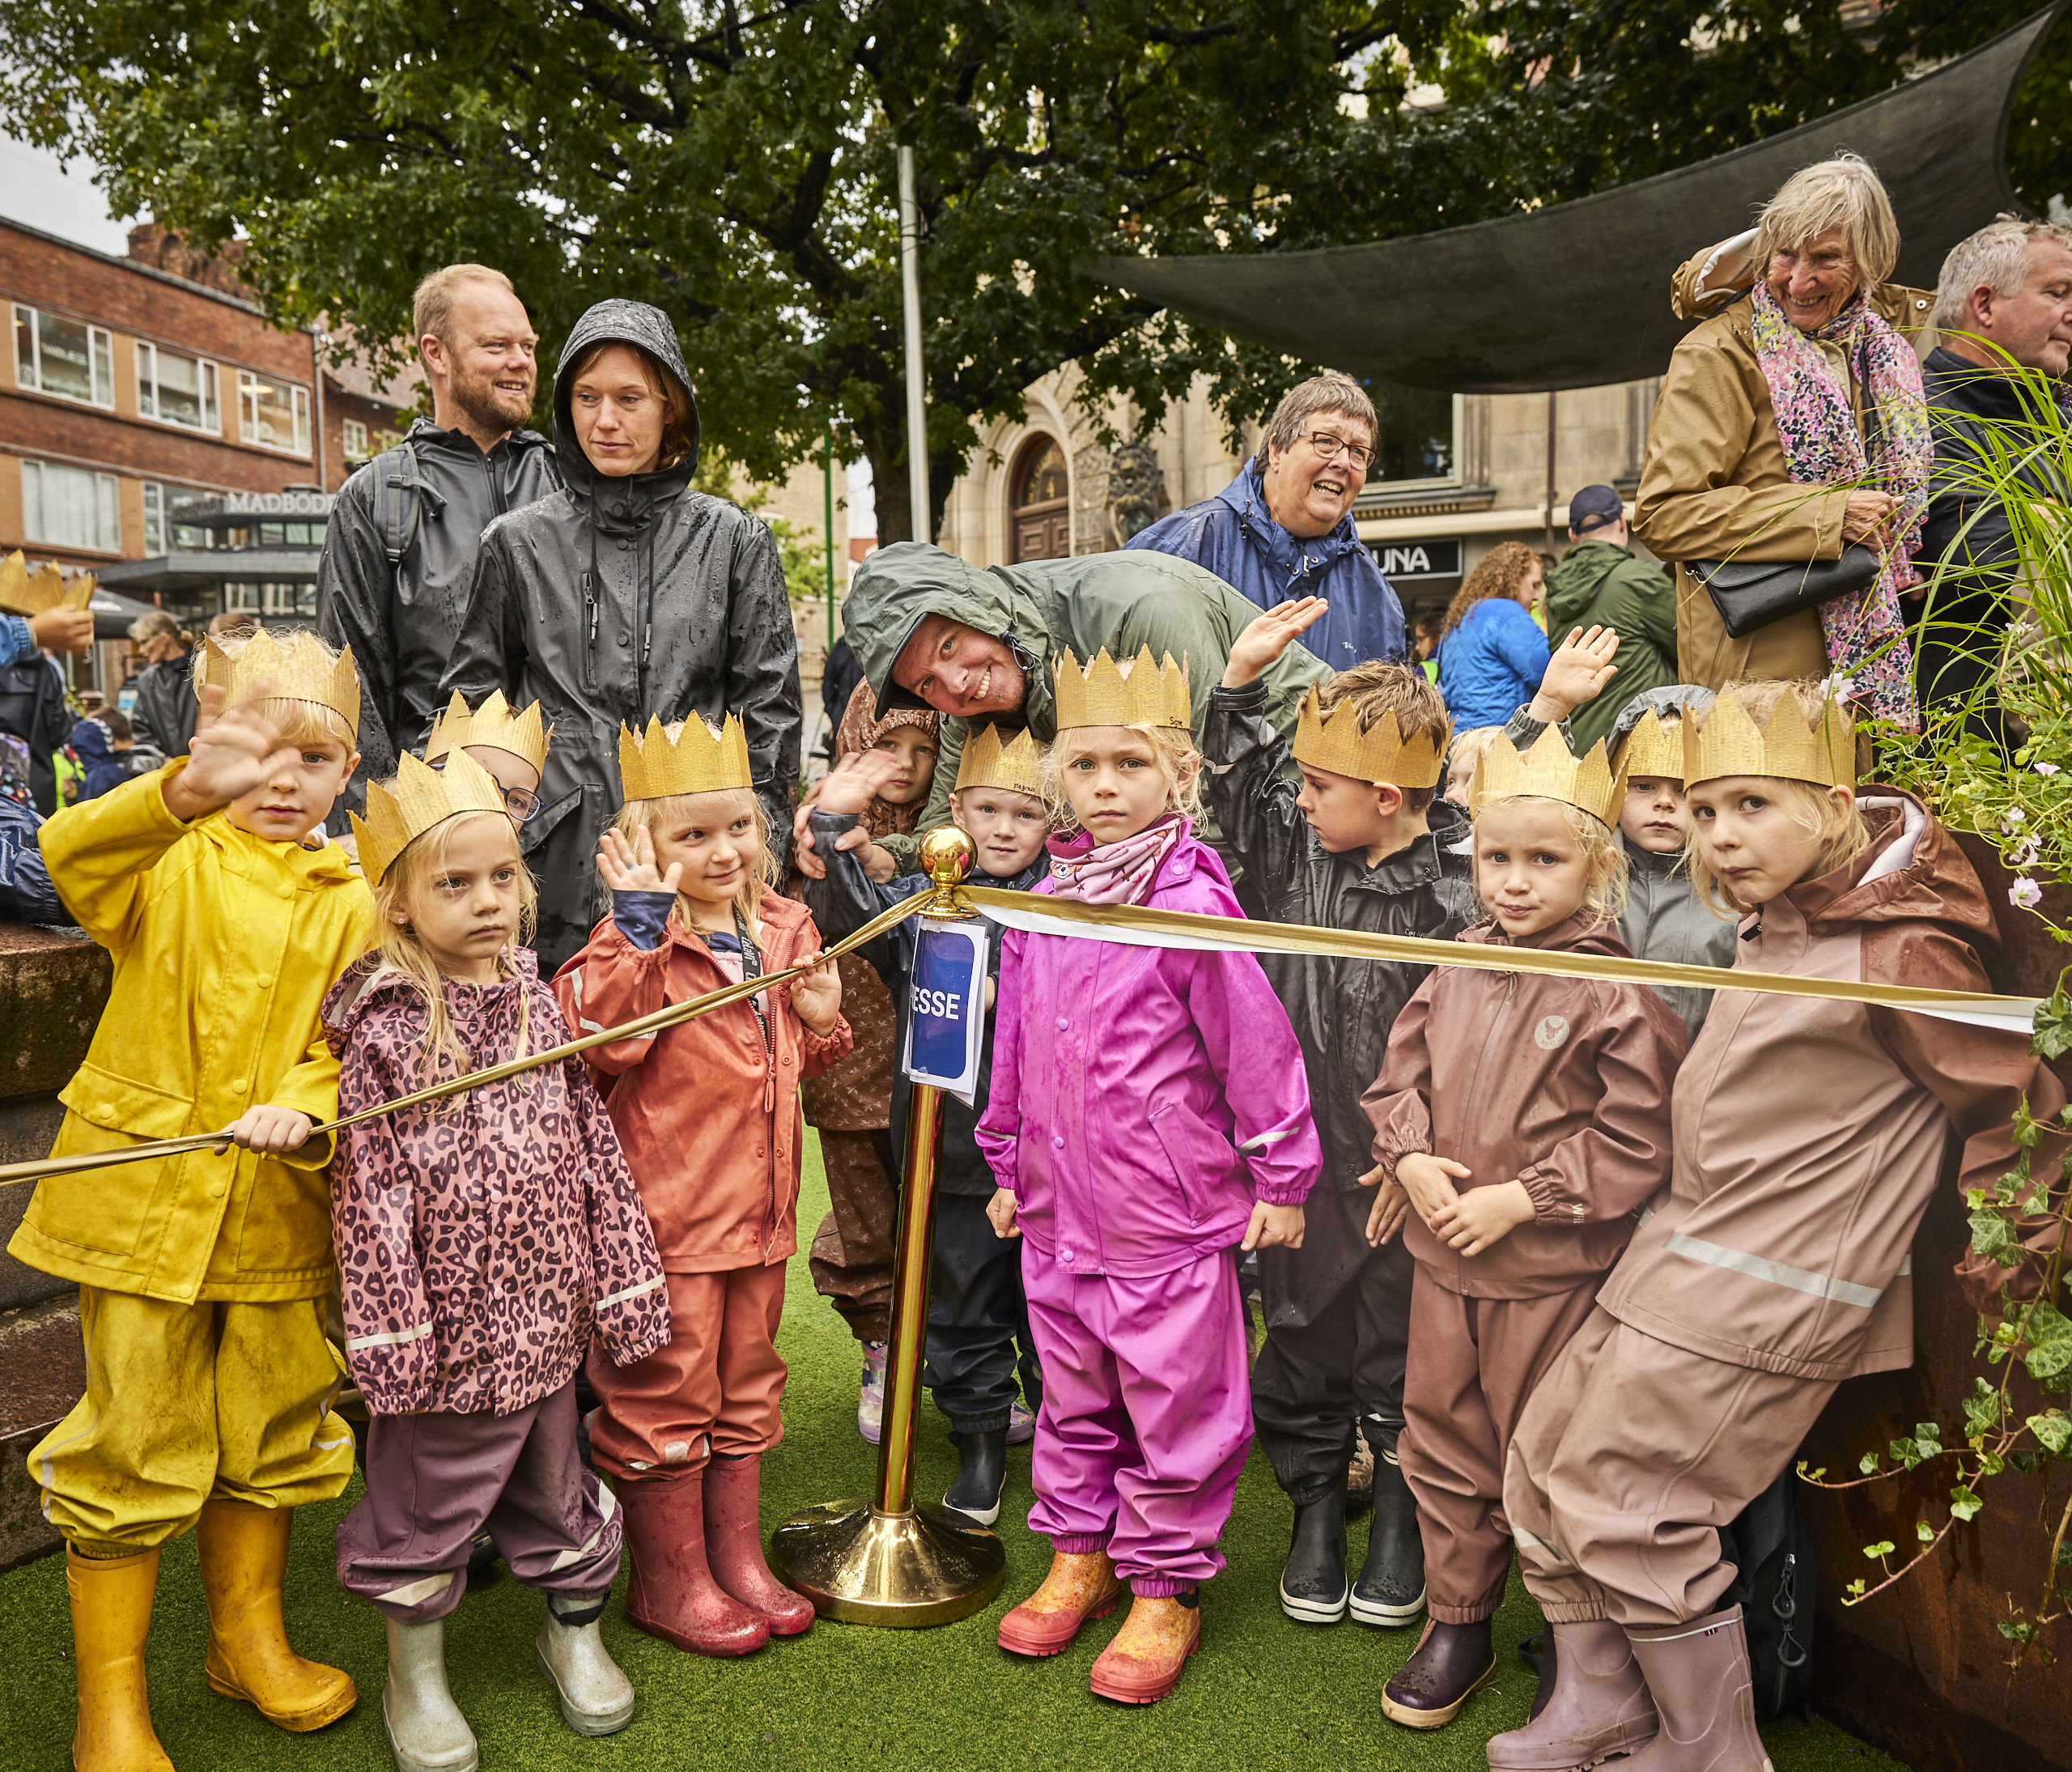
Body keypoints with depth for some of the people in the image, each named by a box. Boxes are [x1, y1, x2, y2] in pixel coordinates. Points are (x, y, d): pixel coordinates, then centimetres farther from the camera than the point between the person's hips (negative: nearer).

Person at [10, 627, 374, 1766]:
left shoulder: (349, 905, 5)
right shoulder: (171, 861, -2)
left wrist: (304, 1108, -23)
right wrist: (189, 790, -43)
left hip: (277, 1210, 3)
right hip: (143, 1196, -3)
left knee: (272, 1432, 16)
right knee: (135, 1446, 4)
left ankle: (248, 1640, 38)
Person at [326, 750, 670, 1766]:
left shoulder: (540, 1002, 2)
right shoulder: (381, 1027, -11)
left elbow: (594, 1150, 5)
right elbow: (369, 1191, -12)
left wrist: (623, 1284, 4)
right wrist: (389, 1333, -13)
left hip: (546, 1315, 4)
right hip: (448, 1322, -4)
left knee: (555, 1486, 20)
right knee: (426, 1502, 13)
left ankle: (573, 1629, 42)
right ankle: (415, 1672, 35)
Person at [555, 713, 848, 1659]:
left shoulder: (785, 929, 6)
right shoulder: (637, 938, -14)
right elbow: (597, 1037, -32)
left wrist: (821, 1022, -3)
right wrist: (639, 924, -35)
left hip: (758, 1209, 7)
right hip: (667, 1216, -7)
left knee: (745, 1393, 20)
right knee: (666, 1400, 7)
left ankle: (738, 1557, 37)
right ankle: (669, 1582, 26)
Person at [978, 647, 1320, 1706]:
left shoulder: (1190, 901, -15)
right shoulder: (1043, 904, 4)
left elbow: (1254, 1041, -12)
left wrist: (1280, 1175, -8)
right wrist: (1009, 1164, 19)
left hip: (1169, 1213, -6)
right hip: (1059, 1208, 6)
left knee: (1172, 1402, 8)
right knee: (1072, 1396, 20)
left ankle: (1165, 1590, 25)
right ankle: (1078, 1558, 38)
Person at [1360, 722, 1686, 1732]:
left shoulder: (1618, 994, -14)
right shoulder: (1458, 968, 2)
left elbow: (1637, 1142, -15)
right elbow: (1400, 1073, 10)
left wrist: (1522, 1198, -18)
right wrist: (1411, 1160, -8)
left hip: (1553, 1271, -5)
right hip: (1441, 1250, 6)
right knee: (1443, 1445, 16)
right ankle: (1458, 1627, 35)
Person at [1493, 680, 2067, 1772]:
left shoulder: (1895, 955, -17)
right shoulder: (1773, 930, 9)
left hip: (1765, 1293, -9)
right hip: (1690, 1252, 9)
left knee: (1623, 1499, -4)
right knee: (1541, 1464, 10)